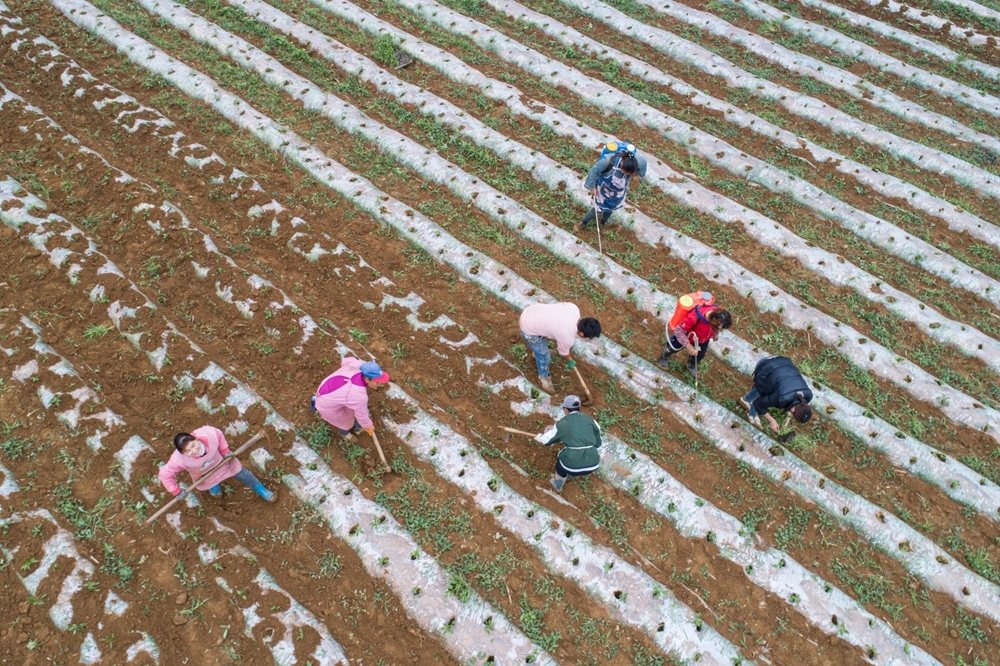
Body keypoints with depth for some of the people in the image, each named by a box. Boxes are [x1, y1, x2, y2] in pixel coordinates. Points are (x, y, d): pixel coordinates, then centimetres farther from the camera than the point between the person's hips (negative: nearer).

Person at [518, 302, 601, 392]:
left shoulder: (574, 308, -14)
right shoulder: (568, 338, -27)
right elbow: (563, 352, -4)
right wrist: (570, 361, 19)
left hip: (532, 310, 7)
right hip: (529, 329, -7)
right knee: (543, 354, 12)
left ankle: (537, 351, 66)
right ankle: (543, 377, 40)